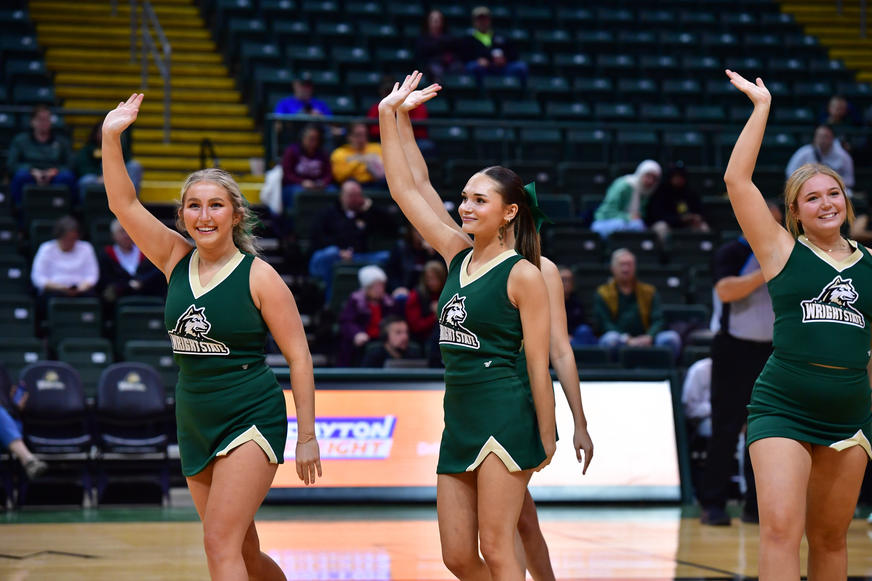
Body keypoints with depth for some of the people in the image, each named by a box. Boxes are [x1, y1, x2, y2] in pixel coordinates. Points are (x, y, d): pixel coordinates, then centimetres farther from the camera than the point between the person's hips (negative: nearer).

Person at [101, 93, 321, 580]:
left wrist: (307, 437, -9)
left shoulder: (259, 276, -9)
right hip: (195, 426, 6)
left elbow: (300, 357, -7)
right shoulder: (177, 261, 5)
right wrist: (111, 138, -14)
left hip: (251, 423, -6)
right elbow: (123, 203, -2)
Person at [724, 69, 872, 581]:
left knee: (830, 538, 11)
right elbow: (737, 179, -6)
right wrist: (762, 107, -6)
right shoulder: (782, 251, 2)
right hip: (782, 410, -4)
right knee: (780, 528, -16)